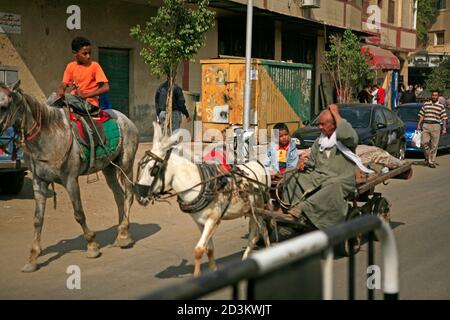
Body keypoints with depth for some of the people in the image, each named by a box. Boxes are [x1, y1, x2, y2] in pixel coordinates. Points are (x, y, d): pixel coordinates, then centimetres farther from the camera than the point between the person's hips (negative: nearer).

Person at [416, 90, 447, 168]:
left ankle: (431, 161, 6)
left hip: (435, 126, -1)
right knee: (424, 142, -7)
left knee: (434, 145, -1)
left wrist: (444, 129, -2)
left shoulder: (441, 106, 6)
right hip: (426, 125, 1)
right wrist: (418, 125, 6)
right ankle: (427, 157, 16)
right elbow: (421, 115, 14)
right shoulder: (426, 104, 11)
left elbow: (444, 118, 5)